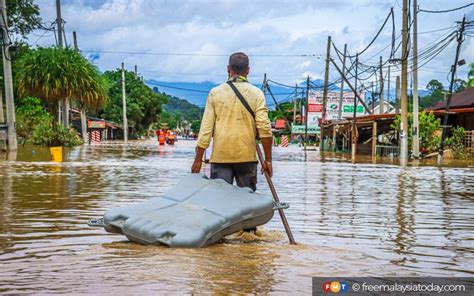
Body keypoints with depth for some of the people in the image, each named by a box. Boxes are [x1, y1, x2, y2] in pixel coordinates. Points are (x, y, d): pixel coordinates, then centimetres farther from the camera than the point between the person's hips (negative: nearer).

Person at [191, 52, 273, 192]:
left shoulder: (215, 93, 2)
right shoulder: (256, 94, 0)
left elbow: (206, 129, 0)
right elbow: (264, 128, -7)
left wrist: (198, 160, 5)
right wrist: (268, 160, -2)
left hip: (220, 156, 0)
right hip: (247, 156, 0)